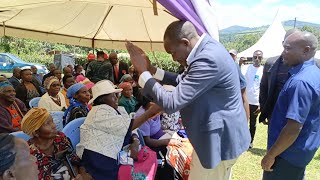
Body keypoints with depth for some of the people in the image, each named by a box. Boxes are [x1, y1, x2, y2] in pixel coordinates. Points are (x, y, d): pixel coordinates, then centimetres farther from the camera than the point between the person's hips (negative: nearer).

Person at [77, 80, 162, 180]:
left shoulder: (119, 110, 10)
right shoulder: (100, 112, -14)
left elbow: (131, 130, 5)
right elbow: (128, 127, -19)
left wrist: (135, 143, -16)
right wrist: (150, 112, -20)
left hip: (114, 154, 7)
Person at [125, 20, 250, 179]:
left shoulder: (208, 59, -30)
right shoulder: (206, 48, 2)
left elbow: (171, 103, -29)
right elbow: (183, 81, 14)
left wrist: (143, 72, -19)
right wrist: (151, 69, 4)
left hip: (218, 140, -10)